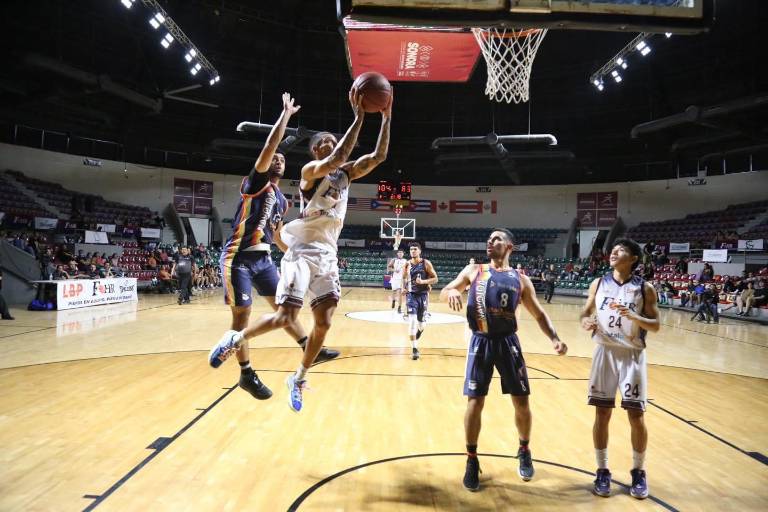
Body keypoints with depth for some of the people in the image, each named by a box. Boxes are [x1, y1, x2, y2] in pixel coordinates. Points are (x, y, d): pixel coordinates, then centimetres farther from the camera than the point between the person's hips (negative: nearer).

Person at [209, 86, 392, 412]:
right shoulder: (311, 170, -6)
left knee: (324, 323, 2)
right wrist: (358, 117, -24)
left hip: (328, 254, 7)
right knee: (285, 317, -12)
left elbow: (379, 156, 7)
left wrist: (386, 118, -1)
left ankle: (298, 379, 19)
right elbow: (337, 158, -26)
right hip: (303, 251, -6)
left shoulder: (347, 173, 14)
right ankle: (235, 339, 14)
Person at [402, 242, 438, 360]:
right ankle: (414, 349, -11)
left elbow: (435, 279, -5)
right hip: (411, 295, 0)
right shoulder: (407, 264, 0)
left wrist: (423, 281, -21)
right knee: (412, 321, -16)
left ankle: (415, 338, 46)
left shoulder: (426, 263, -6)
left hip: (423, 295, 0)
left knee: (421, 323, 11)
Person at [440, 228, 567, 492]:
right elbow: (444, 292, 6)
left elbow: (539, 314, 9)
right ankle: (472, 460, 17)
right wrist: (451, 292, -19)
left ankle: (524, 451, 34)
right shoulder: (473, 270, 7)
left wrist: (554, 338, -7)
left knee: (521, 401, 7)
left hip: (507, 342, 1)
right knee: (475, 402, -1)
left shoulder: (520, 279, 6)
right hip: (481, 342, -1)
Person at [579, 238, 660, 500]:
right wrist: (586, 322, -14)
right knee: (602, 414, 5)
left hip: (633, 355, -1)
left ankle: (638, 472, 24)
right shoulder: (599, 283, 2)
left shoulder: (645, 288, -3)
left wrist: (632, 316, -21)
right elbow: (585, 313, 9)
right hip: (605, 352, 1)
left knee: (636, 416, 3)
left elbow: (655, 325, -3)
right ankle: (603, 471, 19)